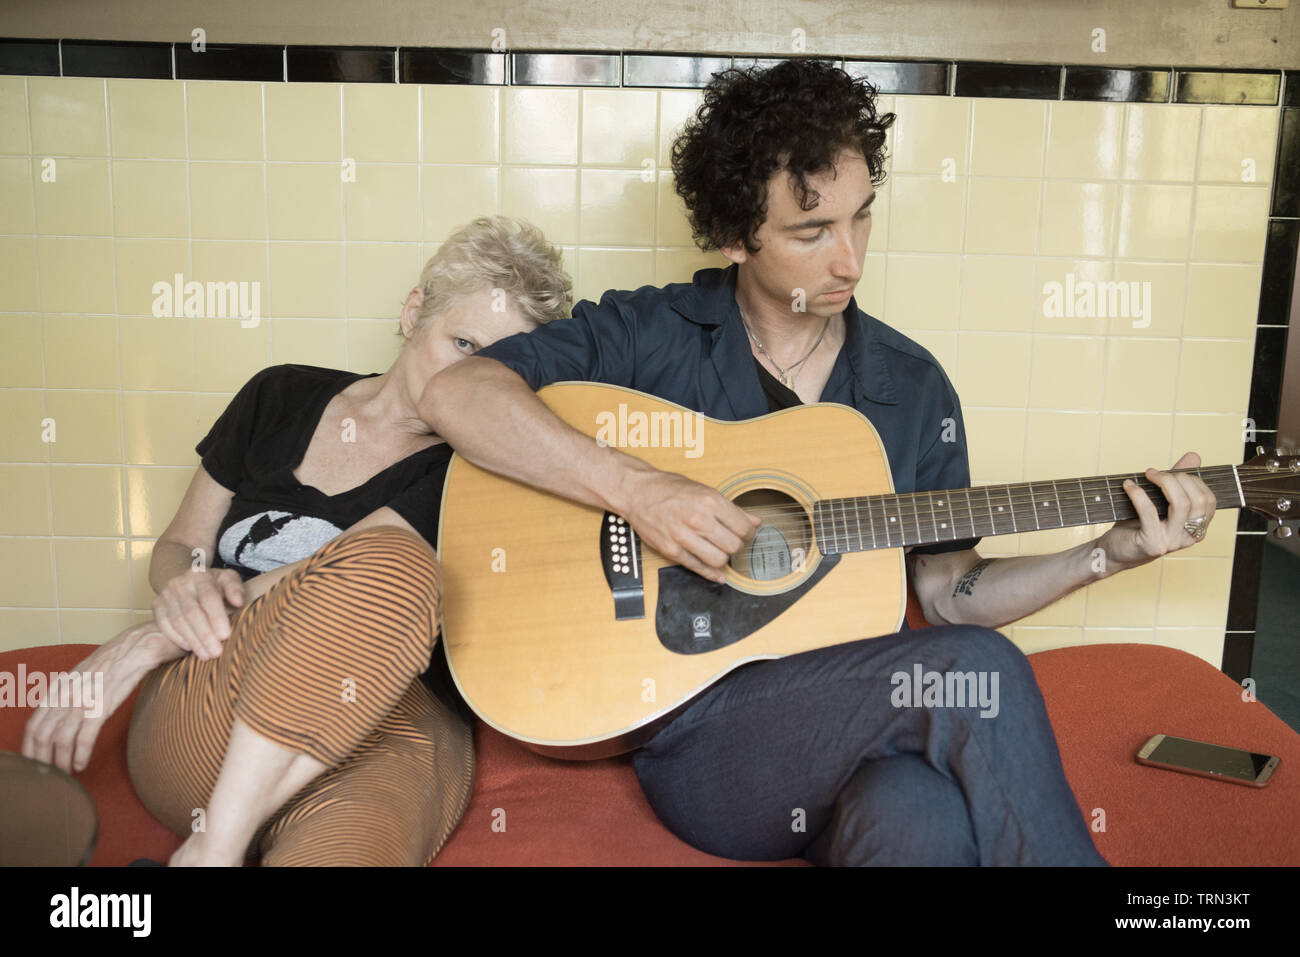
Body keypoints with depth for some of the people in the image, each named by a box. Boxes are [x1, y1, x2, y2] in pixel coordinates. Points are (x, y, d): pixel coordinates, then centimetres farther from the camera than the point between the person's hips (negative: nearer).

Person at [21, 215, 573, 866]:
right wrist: (189, 587, -4)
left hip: (391, 733, -3)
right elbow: (176, 547, 21)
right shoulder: (283, 397, 15)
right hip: (195, 727, 4)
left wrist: (151, 640, -10)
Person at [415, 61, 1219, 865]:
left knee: (923, 821, -34)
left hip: (858, 724, 3)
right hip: (689, 720, -3)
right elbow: (454, 395, -14)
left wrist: (1113, 553, 1)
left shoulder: (913, 387, 9)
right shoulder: (653, 337, -2)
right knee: (977, 671, -27)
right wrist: (636, 488, -23)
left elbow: (950, 591, 14)